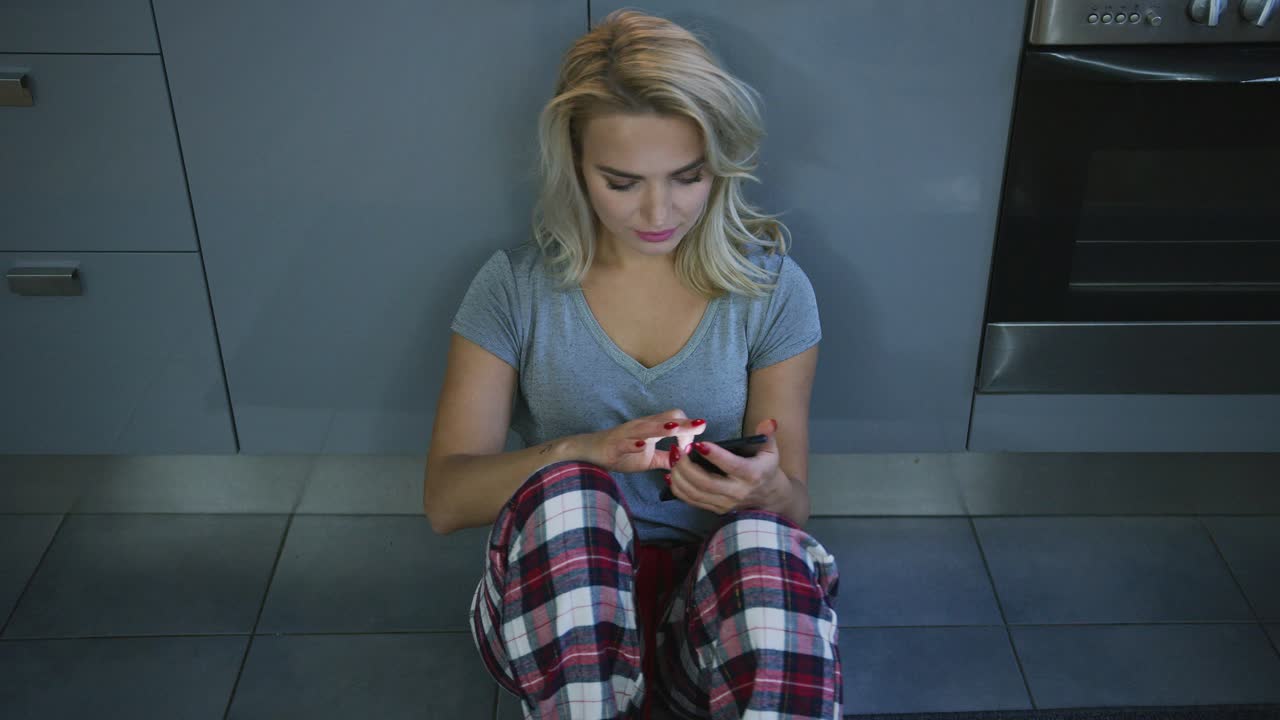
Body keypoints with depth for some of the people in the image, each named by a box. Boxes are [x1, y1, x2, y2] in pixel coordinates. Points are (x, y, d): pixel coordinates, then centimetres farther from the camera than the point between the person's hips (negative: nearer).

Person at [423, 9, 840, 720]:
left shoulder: (772, 290, 1)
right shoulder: (516, 287, 0)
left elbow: (793, 506, 4)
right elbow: (444, 499, -4)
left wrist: (765, 490, -23)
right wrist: (580, 452, -24)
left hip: (716, 601, 0)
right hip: (557, 601, 1)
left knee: (764, 542, -35)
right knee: (564, 493, -33)